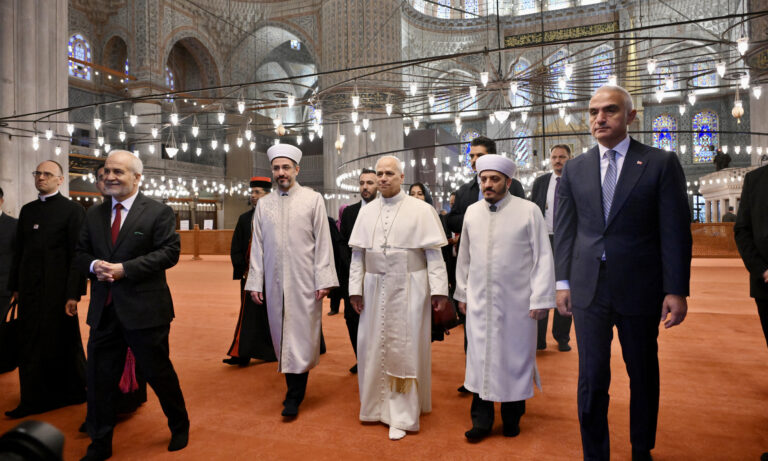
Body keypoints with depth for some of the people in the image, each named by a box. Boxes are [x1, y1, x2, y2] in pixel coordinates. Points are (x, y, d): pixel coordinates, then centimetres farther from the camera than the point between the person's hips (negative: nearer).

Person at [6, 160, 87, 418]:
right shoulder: (27, 210, 13)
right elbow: (19, 251, 15)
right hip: (29, 290, 6)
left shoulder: (73, 210, -6)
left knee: (62, 343, 4)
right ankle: (35, 400, 23)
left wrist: (74, 293, -14)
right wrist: (15, 286, 10)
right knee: (29, 346, 10)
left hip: (57, 289, -6)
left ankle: (72, 392, 21)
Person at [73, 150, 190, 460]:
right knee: (99, 378, 12)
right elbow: (81, 252, 15)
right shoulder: (94, 214, 12)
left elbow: (170, 252, -13)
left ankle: (180, 428, 32)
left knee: (158, 372, 8)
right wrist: (94, 266, -9)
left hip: (144, 309, -5)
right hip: (104, 310, 5)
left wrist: (124, 268, -19)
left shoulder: (159, 212, -6)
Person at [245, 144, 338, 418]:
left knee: (301, 336, 0)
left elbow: (323, 242, -3)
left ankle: (294, 396, 11)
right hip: (274, 282, 3)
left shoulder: (313, 200, 1)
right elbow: (257, 246, 9)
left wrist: (323, 280, -9)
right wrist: (255, 282, 4)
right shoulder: (264, 204, 10)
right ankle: (295, 385, 22)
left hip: (304, 282, -3)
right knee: (282, 335, 8)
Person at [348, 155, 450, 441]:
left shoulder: (421, 210, -3)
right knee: (373, 345, 11)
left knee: (404, 348, 1)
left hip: (408, 288, -4)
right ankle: (376, 404, 32)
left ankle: (402, 415, 16)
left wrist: (439, 289, -11)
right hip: (375, 288, 4)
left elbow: (434, 253, -5)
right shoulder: (366, 212, 8)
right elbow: (358, 254, 8)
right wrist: (356, 288, 3)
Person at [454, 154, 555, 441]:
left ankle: (512, 417, 28)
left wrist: (540, 299, -9)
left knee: (515, 356, 8)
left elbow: (543, 257, -5)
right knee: (480, 355, 6)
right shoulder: (472, 212, 6)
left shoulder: (529, 211, -5)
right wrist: (462, 293, 14)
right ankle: (481, 418, 20)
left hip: (516, 302, -3)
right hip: (479, 301, 3)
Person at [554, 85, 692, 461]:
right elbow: (564, 229, 7)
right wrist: (563, 281, 4)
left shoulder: (661, 163, -1)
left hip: (640, 289, -1)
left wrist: (676, 290, -7)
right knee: (591, 378, 6)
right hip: (588, 288, 2)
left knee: (643, 374, 15)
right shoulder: (575, 169, 7)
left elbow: (676, 231, -4)